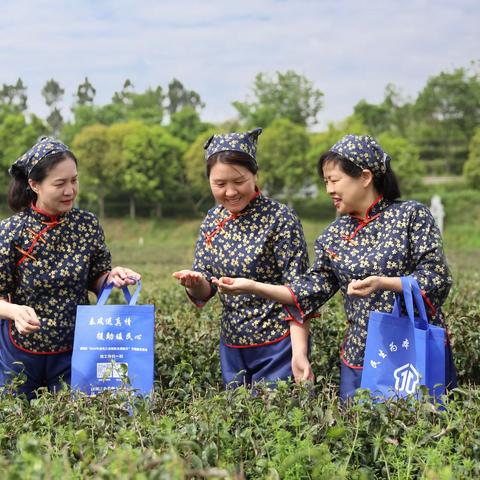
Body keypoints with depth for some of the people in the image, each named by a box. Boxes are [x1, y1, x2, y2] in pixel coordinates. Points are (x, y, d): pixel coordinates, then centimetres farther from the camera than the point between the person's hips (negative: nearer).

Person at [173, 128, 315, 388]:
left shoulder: (280, 218, -14)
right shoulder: (212, 220, 3)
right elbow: (204, 292, 6)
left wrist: (299, 353, -22)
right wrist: (194, 283, -17)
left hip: (277, 347, -5)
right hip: (231, 347, 6)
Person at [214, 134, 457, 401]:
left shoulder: (411, 215, -4)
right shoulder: (334, 235, 8)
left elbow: (437, 279, -10)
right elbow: (315, 288, 4)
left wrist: (383, 283, -26)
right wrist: (252, 287, -6)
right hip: (359, 360, 3)